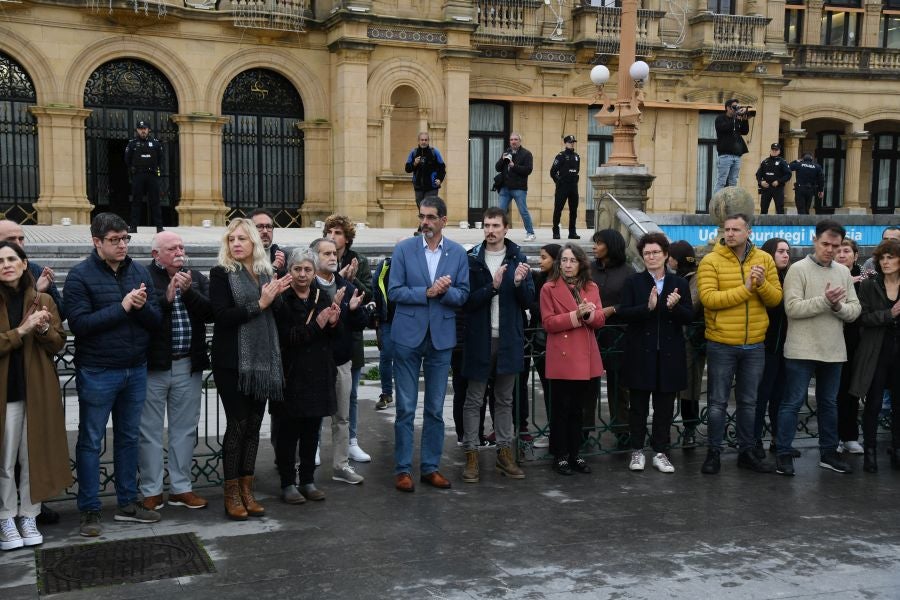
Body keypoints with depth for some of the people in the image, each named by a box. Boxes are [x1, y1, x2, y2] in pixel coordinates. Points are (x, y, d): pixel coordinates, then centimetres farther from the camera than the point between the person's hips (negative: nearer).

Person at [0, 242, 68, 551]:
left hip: (39, 390, 2)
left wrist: (43, 330, -15)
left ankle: (29, 516, 18)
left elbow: (59, 342, 4)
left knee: (35, 455, 6)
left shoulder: (44, 300, 6)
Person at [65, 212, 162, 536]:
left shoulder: (140, 273, 6)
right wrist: (121, 307, -19)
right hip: (97, 373, -5)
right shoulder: (81, 275, -7)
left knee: (129, 438, 14)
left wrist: (142, 307, -17)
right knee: (90, 442, 5)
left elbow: (156, 322, 4)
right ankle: (90, 510, 14)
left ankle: (127, 502, 26)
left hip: (136, 370, 5)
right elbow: (79, 324, -17)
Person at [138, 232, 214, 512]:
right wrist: (167, 297, -23)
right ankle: (151, 491, 15)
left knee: (185, 429, 12)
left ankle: (181, 488, 23)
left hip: (188, 366, 4)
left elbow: (210, 312, -4)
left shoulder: (196, 278, 9)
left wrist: (188, 291, -16)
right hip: (153, 365, -4)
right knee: (150, 431, 5)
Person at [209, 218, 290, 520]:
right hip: (233, 362, -5)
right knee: (237, 424, -2)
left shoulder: (267, 273, 11)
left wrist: (277, 296, -5)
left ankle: (247, 490, 17)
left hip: (263, 361, 5)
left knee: (254, 424, 8)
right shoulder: (221, 274, -3)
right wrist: (260, 304, -16)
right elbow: (222, 315, -14)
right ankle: (232, 493, 8)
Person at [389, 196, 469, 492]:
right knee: (405, 408, 2)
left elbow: (462, 295, 1)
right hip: (408, 336, -2)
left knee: (435, 409, 9)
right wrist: (427, 292, -16)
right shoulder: (404, 249, -1)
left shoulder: (458, 253, 3)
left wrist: (444, 291, -18)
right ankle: (402, 469, 10)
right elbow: (394, 291, -6)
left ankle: (431, 467, 19)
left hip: (441, 337, 2)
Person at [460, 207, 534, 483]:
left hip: (508, 339, 2)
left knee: (505, 399, 13)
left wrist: (519, 282, -19)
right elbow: (467, 300, -11)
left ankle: (505, 453, 22)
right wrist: (492, 287, -25)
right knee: (474, 400, 5)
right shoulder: (471, 259, -4)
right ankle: (471, 455, 11)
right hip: (479, 338, -2)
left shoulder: (518, 258, 2)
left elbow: (527, 301, 1)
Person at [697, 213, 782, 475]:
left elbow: (776, 299, 0)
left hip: (754, 345, 4)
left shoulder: (764, 259, 3)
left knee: (749, 402, 14)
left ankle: (746, 452, 26)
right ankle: (714, 453, 16)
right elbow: (708, 298, -20)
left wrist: (762, 284, -20)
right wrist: (745, 289, -22)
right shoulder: (711, 261, -9)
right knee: (718, 402, 5)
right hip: (721, 345, -3)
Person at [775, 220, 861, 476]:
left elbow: (855, 310, 4)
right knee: (792, 403, 0)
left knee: (829, 404, 15)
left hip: (833, 350, 6)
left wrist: (838, 305, -16)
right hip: (802, 350, -5)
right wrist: (825, 301, -22)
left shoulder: (843, 272, 9)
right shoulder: (798, 269, -8)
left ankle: (828, 453, 26)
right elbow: (792, 308, -17)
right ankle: (783, 454, 7)